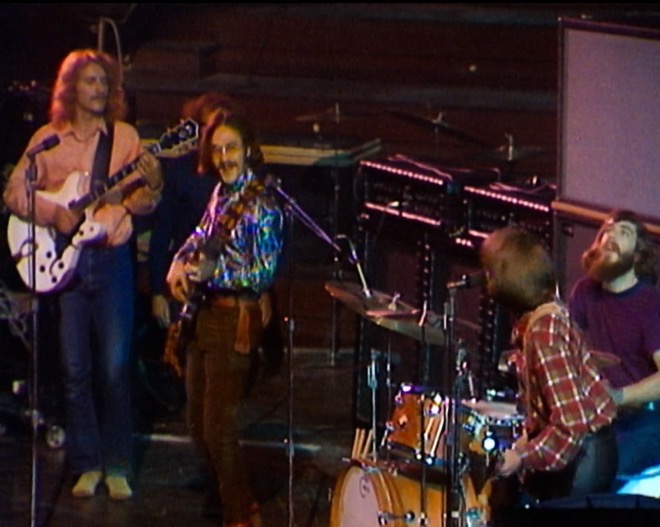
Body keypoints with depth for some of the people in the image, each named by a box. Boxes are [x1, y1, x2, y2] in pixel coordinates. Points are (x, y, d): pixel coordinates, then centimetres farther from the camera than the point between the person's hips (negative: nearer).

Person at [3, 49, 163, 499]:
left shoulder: (124, 137, 6)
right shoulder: (48, 139, 7)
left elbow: (143, 201, 4)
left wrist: (149, 188, -18)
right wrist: (55, 214, -11)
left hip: (111, 255, -1)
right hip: (63, 258, 1)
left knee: (115, 366, -5)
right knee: (76, 368, 2)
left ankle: (117, 466, 4)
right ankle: (87, 465, 11)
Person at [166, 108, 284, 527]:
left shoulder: (261, 203, -14)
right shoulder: (221, 194, 11)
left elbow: (265, 272, -18)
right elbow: (200, 239, 25)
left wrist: (213, 271, -27)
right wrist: (180, 264, 6)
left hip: (235, 322, -9)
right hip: (204, 316, 9)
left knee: (219, 429, -7)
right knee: (199, 427, 15)